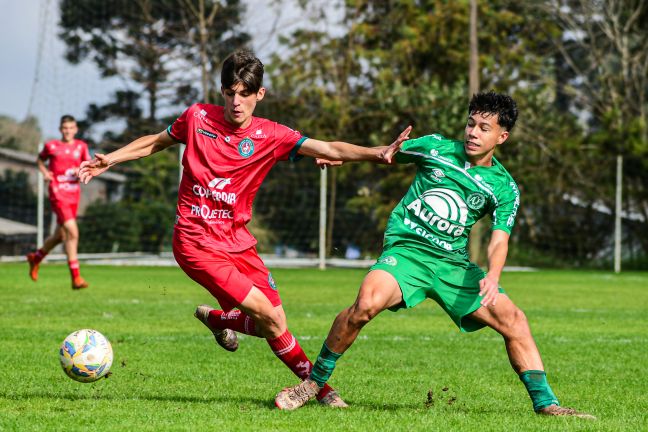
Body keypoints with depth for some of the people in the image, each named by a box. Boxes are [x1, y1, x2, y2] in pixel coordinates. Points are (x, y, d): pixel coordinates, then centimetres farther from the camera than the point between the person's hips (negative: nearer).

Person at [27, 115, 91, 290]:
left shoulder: (81, 147, 7)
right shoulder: (51, 146, 0)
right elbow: (40, 159, 18)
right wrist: (44, 172, 0)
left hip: (74, 194, 5)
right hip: (58, 194, -5)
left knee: (61, 235, 17)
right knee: (72, 232, -18)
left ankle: (36, 257, 44)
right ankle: (76, 278, -16)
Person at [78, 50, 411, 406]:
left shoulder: (270, 136, -4)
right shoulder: (198, 117, -4)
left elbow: (327, 149, -16)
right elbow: (156, 142, 15)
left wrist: (376, 153, -31)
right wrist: (109, 160, 9)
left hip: (237, 240, 4)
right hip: (196, 242, -4)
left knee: (273, 322, 1)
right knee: (266, 314, -16)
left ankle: (216, 318, 32)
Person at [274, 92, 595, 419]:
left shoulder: (505, 188, 4)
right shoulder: (436, 148, 3)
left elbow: (499, 240, -4)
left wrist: (492, 277, -25)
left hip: (453, 263, 3)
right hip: (405, 248, -3)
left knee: (512, 318, -10)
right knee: (368, 301, -31)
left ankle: (545, 403, 2)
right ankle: (314, 382, -15)